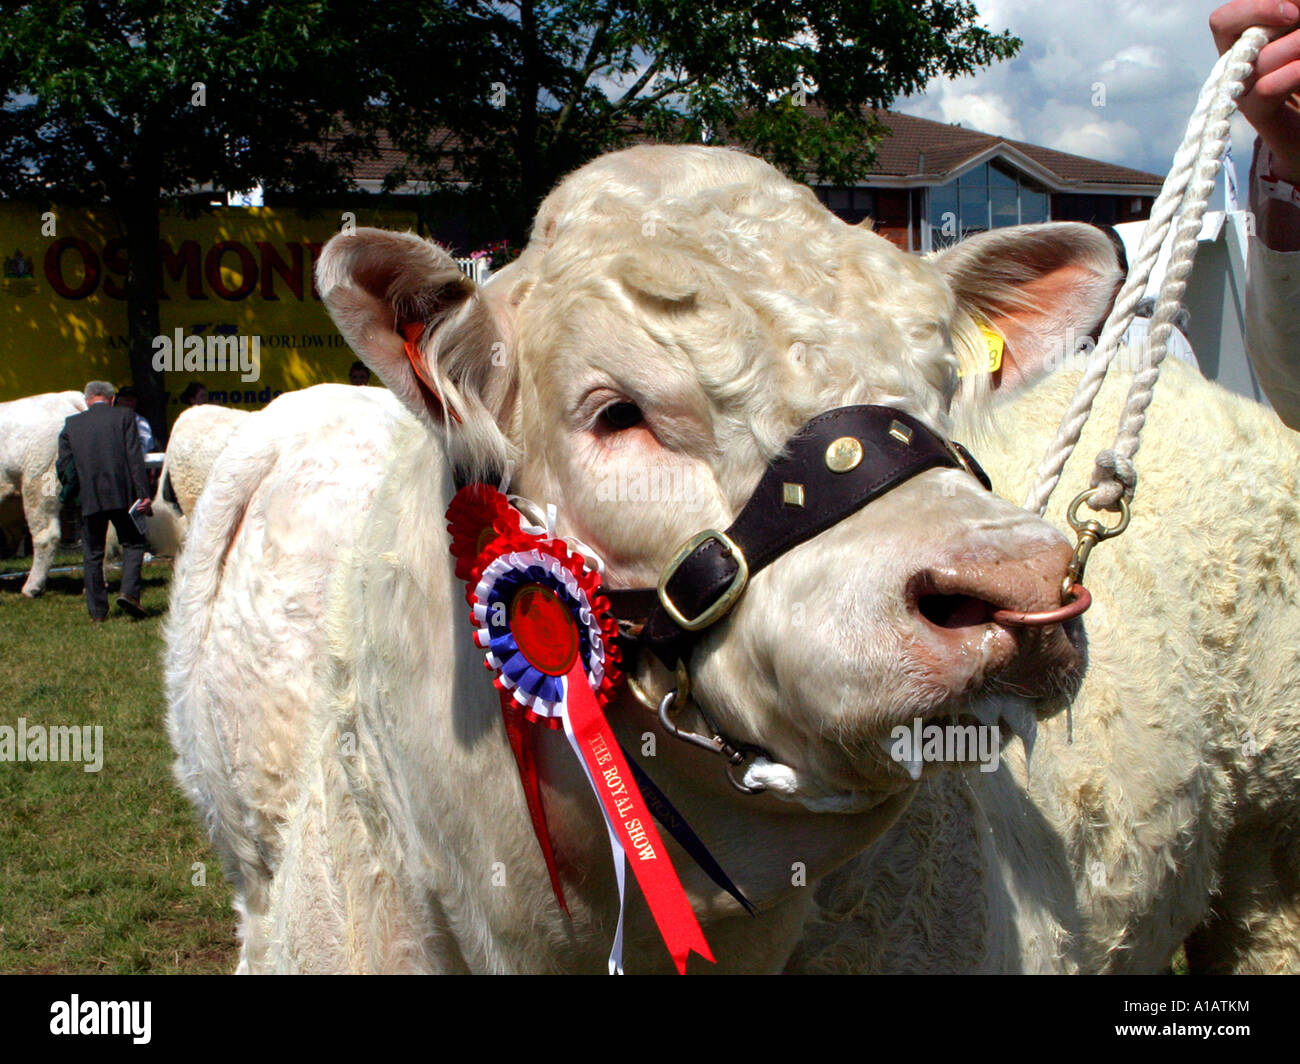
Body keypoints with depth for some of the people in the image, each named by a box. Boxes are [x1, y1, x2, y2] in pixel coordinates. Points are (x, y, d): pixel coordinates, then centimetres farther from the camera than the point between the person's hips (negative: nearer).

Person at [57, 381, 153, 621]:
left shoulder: (71, 424, 9)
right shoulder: (124, 416, 2)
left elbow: (64, 466, 8)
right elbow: (135, 458, -6)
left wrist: (73, 491, 24)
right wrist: (143, 493, -8)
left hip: (89, 498, 2)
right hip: (122, 494, -2)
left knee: (93, 554, 10)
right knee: (133, 543, 12)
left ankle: (97, 610, 11)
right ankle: (129, 591, -8)